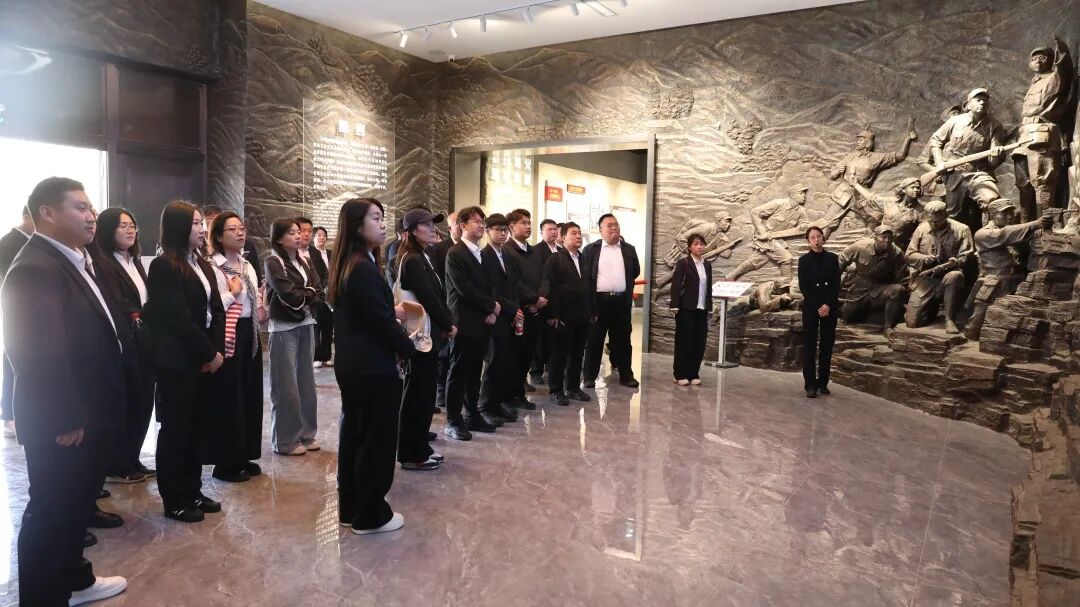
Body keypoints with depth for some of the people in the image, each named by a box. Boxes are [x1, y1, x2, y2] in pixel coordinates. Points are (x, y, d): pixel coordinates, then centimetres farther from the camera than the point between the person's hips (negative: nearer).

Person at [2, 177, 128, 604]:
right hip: (62, 425, -10)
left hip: (89, 416, 10)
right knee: (50, 511, 6)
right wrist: (63, 421, -22)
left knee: (76, 503, 23)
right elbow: (40, 354, -27)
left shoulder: (75, 261, 10)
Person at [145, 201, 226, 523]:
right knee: (175, 428, 3)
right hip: (178, 361, -7)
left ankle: (192, 491, 24)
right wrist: (209, 353, -12)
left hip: (204, 359, 7)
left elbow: (216, 310, 9)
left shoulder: (203, 265, 13)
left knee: (199, 426, 12)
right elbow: (178, 318, -16)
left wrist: (217, 351, -4)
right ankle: (174, 500, 14)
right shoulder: (163, 266, -11)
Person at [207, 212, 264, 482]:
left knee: (250, 395, 12)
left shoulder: (247, 267, 14)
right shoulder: (212, 267, -12)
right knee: (229, 399, -1)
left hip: (250, 334, 8)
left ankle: (244, 456, 24)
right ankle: (227, 463, 10)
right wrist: (231, 294, -16)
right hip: (228, 337, -8)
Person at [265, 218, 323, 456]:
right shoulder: (273, 262, -7)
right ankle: (285, 440, 8)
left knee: (306, 380, 11)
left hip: (305, 325, 7)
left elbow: (319, 294, 5)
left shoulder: (303, 262, 12)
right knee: (286, 385, -1)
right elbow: (288, 295, -18)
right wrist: (308, 294, -2)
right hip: (284, 328, -6)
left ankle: (306, 433, 21)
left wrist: (302, 297, -12)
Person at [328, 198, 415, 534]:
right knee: (377, 440, 3)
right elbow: (382, 322, -21)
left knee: (354, 435, 18)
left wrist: (393, 313, 12)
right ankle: (370, 515, 15)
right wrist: (408, 348, -6)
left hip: (352, 365, 10)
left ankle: (350, 507, 30)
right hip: (373, 368, -10)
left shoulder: (345, 266, 10)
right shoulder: (364, 270, -21)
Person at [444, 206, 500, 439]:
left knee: (475, 372, 13)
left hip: (482, 322, 7)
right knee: (458, 373, 0)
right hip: (464, 323, -7)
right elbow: (463, 288, -17)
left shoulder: (481, 254, 16)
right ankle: (453, 421, 7)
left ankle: (473, 415, 22)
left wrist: (491, 312, -4)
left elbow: (488, 286, 13)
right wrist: (492, 305, -10)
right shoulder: (455, 253, -9)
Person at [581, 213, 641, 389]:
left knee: (622, 339, 9)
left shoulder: (629, 249, 10)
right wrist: (588, 298, -4)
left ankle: (626, 375, 17)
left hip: (622, 301, 2)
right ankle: (590, 376, 11)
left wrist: (622, 286, 8)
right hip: (599, 300, -2)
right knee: (594, 340, 3)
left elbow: (635, 272, 16)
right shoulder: (591, 249, 2)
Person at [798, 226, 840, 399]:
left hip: (830, 306, 2)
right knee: (810, 345, -4)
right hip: (811, 307, -2)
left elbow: (836, 283, 1)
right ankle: (810, 384, -1)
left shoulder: (832, 258, 7)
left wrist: (828, 305, -11)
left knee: (827, 345, 3)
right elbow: (803, 286, -2)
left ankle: (823, 383, 10)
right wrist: (817, 307, -9)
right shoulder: (804, 260, 3)